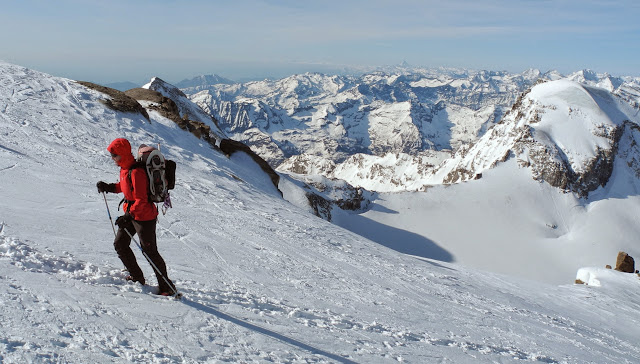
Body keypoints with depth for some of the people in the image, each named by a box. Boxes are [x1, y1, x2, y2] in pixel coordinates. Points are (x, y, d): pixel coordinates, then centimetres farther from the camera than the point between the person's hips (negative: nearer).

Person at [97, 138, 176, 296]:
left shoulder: (136, 172, -25)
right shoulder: (124, 168, 6)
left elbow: (141, 200, -27)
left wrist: (128, 216, -32)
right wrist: (109, 187, 10)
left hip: (144, 216, -10)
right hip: (131, 213, 10)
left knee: (149, 251, -5)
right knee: (119, 244, 15)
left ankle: (167, 286, 6)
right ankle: (137, 277, 29)